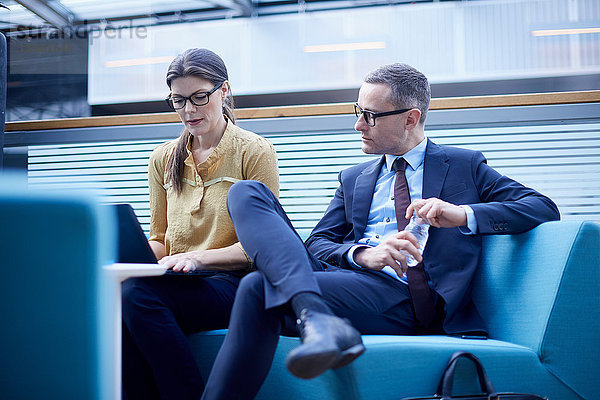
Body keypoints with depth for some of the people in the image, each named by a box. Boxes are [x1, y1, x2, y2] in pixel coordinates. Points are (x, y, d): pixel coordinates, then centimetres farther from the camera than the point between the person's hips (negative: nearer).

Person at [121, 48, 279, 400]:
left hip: (233, 282, -4)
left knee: (138, 294, -32)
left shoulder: (255, 152, 3)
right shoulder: (164, 158, 19)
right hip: (176, 279, 4)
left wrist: (197, 257, -17)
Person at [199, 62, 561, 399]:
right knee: (247, 192, -17)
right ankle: (315, 316, -37)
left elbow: (544, 208, 7)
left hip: (406, 299, -6)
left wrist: (463, 214, -11)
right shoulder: (353, 179, 28)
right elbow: (318, 243, 16)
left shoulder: (464, 166, 16)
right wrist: (363, 254, -9)